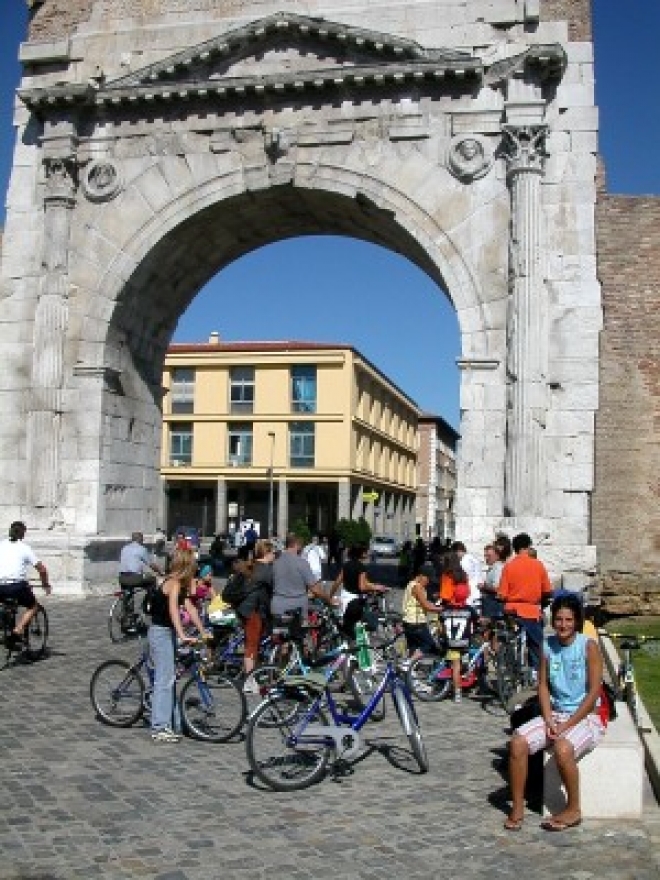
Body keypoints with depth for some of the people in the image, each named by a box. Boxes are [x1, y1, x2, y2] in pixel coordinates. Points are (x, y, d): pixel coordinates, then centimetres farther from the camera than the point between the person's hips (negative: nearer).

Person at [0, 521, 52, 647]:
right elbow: (41, 569, 1)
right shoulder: (25, 548, 4)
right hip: (18, 586, -3)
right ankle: (17, 631, -2)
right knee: (33, 606, 20)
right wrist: (46, 585, 16)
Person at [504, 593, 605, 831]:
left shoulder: (589, 646, -11)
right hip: (555, 714, 5)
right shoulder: (547, 646, 3)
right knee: (518, 742, -18)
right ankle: (517, 807, -4)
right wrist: (549, 721, -9)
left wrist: (567, 725, -16)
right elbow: (543, 686, 6)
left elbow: (594, 692, -13)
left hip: (585, 717, -5)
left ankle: (573, 809, -10)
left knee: (562, 748, -34)